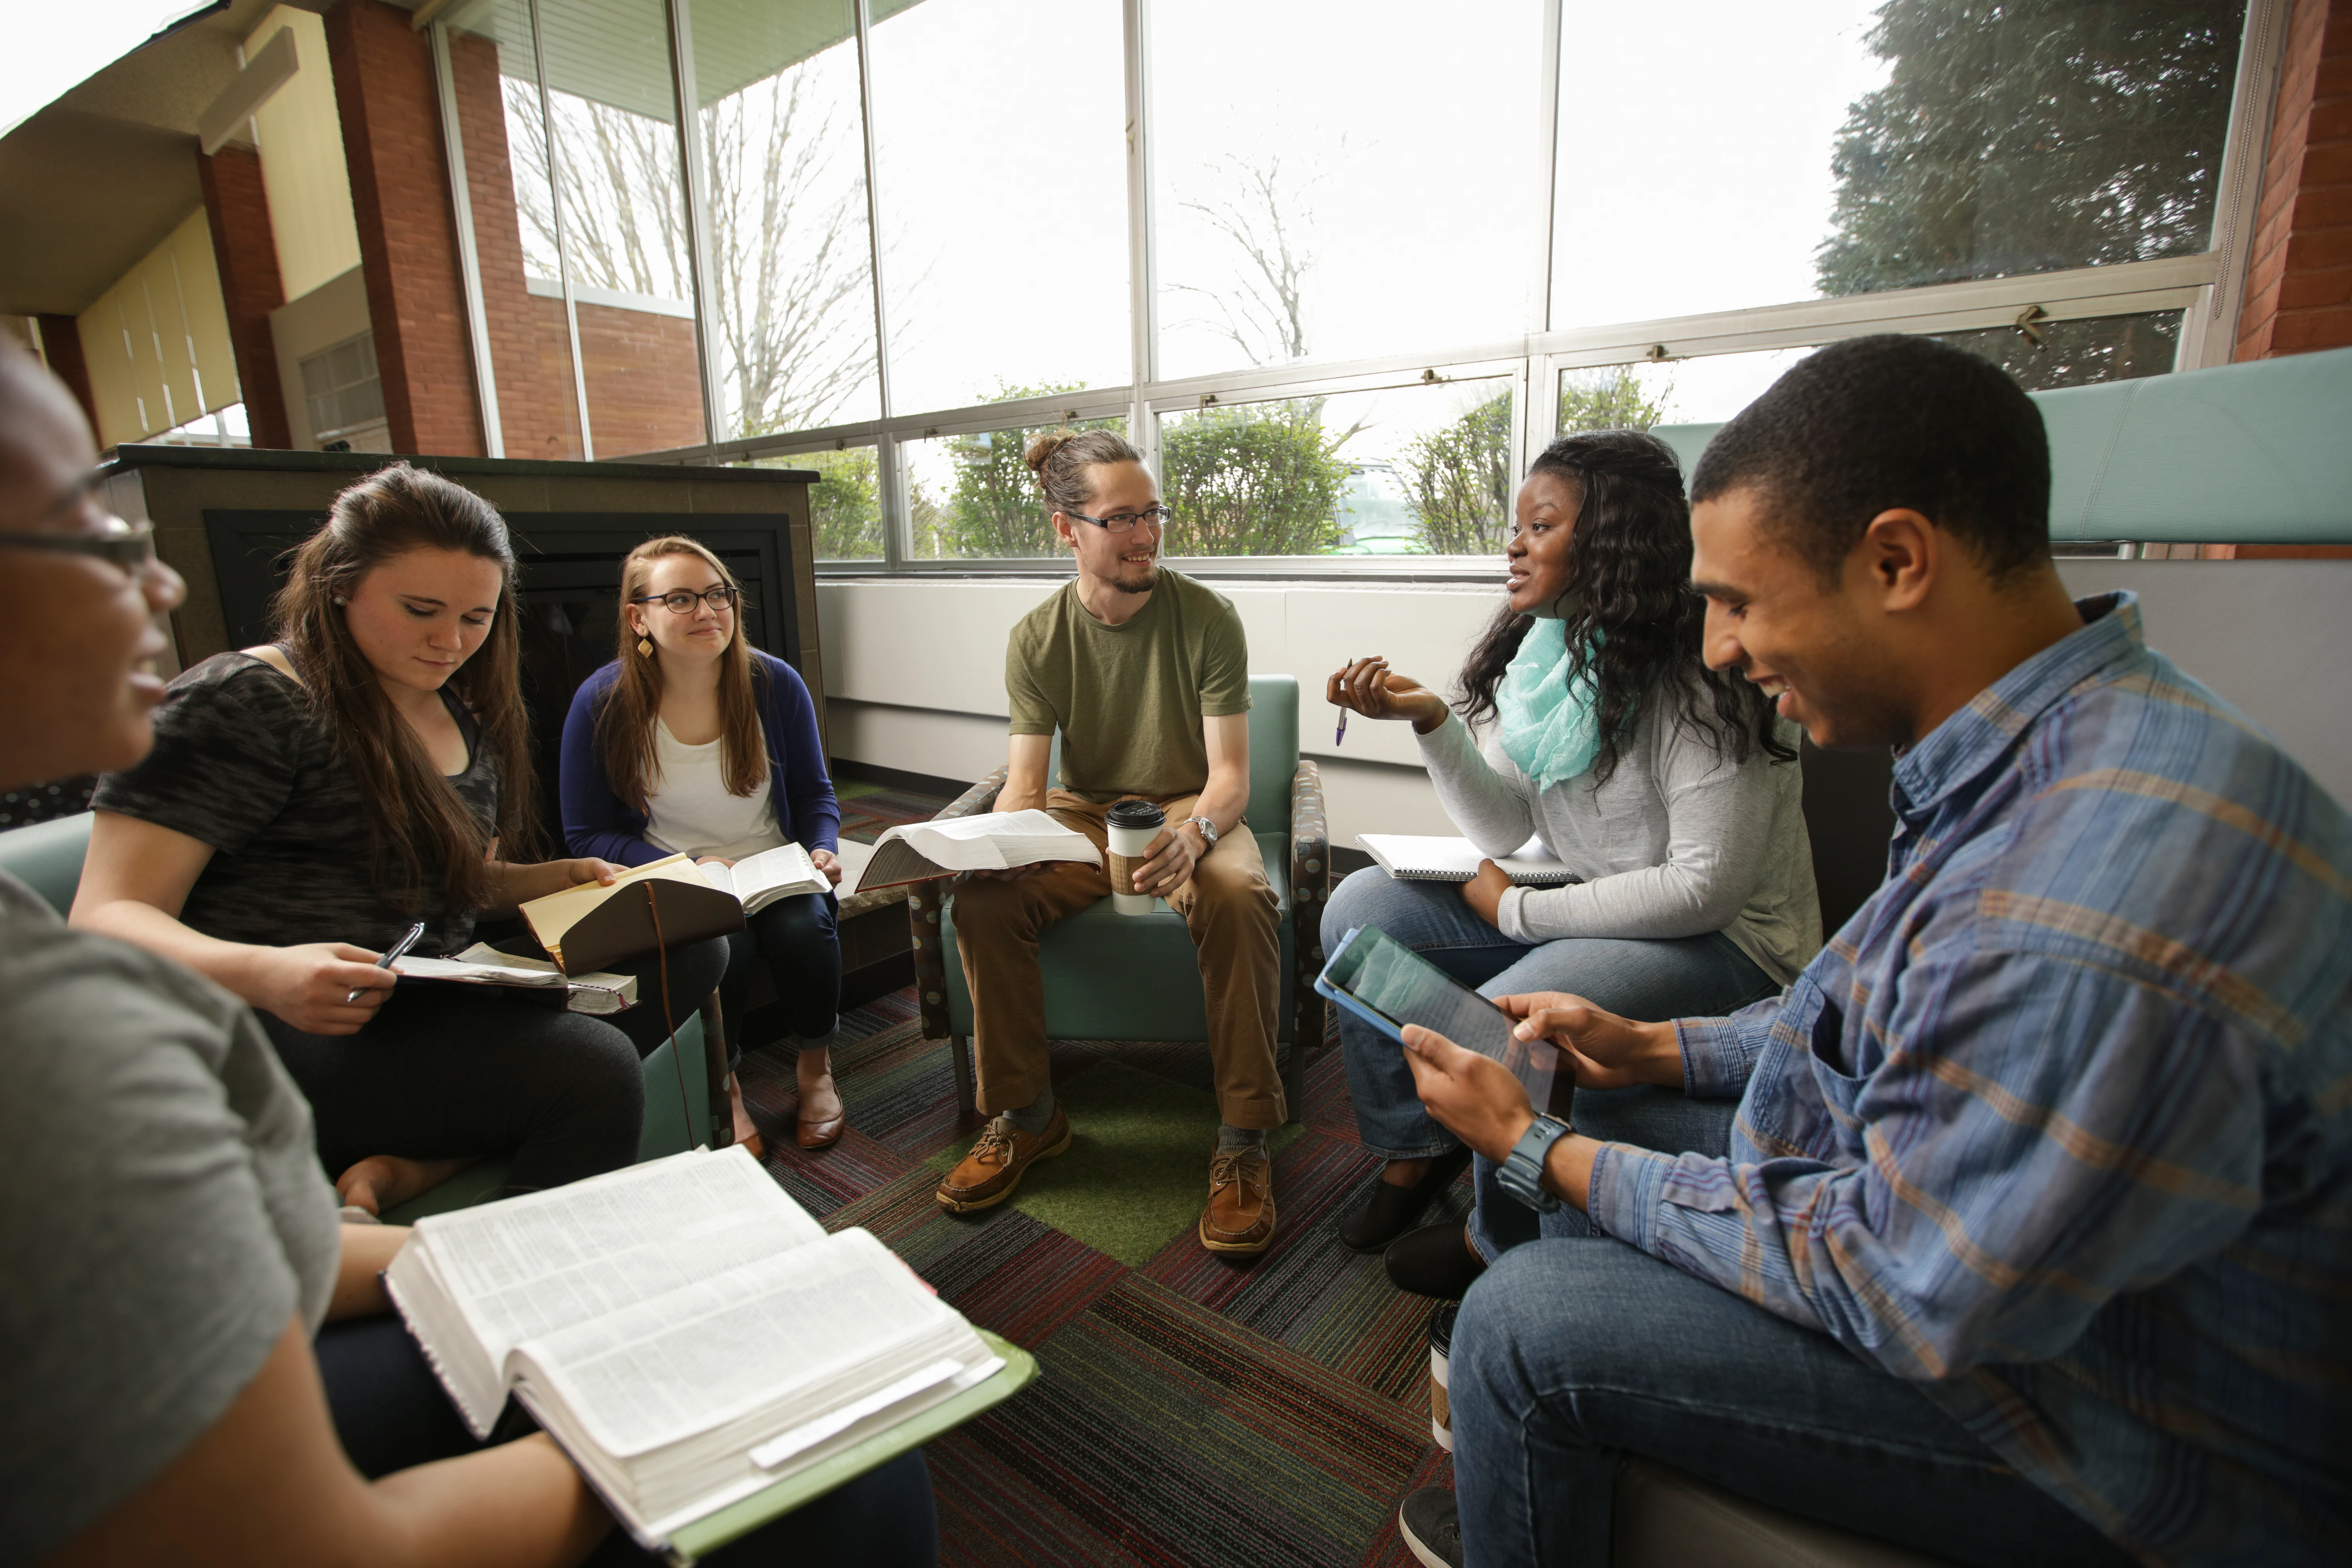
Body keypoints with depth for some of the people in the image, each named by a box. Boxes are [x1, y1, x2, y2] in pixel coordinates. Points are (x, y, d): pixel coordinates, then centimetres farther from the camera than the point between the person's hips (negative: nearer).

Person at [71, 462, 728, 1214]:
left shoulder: (464, 716, 16)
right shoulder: (246, 701, -8)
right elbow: (106, 914, -13)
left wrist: (556, 877, 3)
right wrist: (263, 974, -35)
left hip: (438, 1002, 9)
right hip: (284, 1036, -8)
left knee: (691, 948, -9)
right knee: (595, 1066, -31)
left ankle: (416, 1165, -18)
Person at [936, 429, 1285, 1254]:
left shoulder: (1206, 617, -9)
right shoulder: (1036, 639, -2)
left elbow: (1230, 773, -12)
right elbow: (1024, 781, -5)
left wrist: (1195, 832, -36)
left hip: (1188, 813, -2)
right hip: (1081, 816, 2)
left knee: (1239, 899, -35)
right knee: (981, 901, -24)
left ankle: (1243, 1139, -19)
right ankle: (1027, 1115, -3)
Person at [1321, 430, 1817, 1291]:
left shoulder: (1701, 682, -21)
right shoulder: (1544, 657, 1)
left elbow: (1708, 888, -22)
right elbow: (1504, 831, -2)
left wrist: (1520, 911, -18)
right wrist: (1430, 720, -17)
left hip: (1724, 941, -7)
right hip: (1588, 909, 8)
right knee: (1360, 907, -5)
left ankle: (1502, 1247, 1)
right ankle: (1416, 1148, 12)